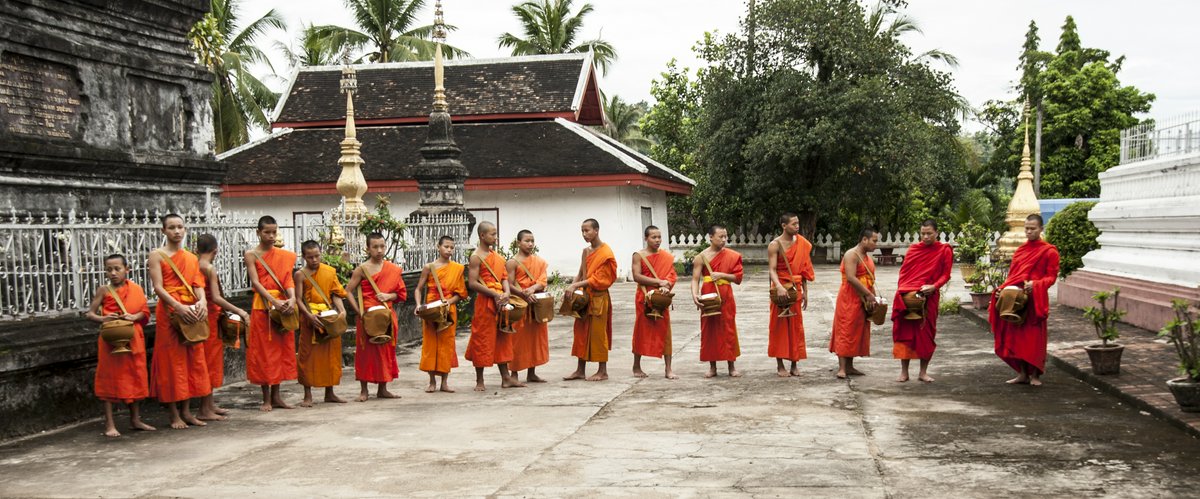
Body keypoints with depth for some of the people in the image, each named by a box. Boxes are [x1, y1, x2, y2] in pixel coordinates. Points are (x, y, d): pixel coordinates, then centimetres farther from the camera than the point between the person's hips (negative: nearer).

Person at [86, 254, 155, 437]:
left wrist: (134, 317, -15)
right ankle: (109, 424, 7)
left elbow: (144, 311, 5)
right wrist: (102, 318, -21)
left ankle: (135, 419, 25)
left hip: (133, 339, 3)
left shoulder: (136, 289, 4)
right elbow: (90, 313, -2)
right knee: (110, 380, 1)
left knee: (135, 378, 11)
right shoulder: (103, 290, -2)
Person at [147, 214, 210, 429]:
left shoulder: (192, 258, 15)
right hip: (169, 312, -5)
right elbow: (158, 287, -10)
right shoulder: (157, 255, 0)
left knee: (193, 360, 6)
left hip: (191, 312, 5)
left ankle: (186, 411, 14)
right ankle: (174, 414, 2)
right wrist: (178, 307, -23)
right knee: (172, 361, -3)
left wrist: (202, 302, -13)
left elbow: (198, 284, 9)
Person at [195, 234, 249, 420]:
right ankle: (204, 410, 0)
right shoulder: (210, 269, -15)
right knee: (210, 362, -3)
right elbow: (216, 298, -22)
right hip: (210, 319, -8)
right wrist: (239, 311, -19)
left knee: (210, 362, 16)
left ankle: (210, 405, 24)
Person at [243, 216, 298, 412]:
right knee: (263, 350, -1)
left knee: (281, 349, 6)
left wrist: (292, 299, -18)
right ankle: (266, 399, 5)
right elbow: (256, 282, -11)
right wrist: (274, 302, -23)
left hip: (284, 304, 4)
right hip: (263, 305, -4)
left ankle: (276, 395, 14)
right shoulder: (251, 254, -2)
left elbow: (288, 279, 1)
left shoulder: (284, 255, 10)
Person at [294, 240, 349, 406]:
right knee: (308, 355, 0)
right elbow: (299, 299, -8)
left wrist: (342, 310, -13)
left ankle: (330, 393, 20)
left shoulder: (330, 272, 6)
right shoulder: (300, 274, -3)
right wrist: (310, 316, -21)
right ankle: (308, 395, 8)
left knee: (331, 355, 8)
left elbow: (336, 294, 4)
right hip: (310, 319, -3)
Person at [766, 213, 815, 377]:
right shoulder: (775, 245, -10)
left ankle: (794, 365, 15)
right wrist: (779, 287, -34)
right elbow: (772, 270, -18)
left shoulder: (802, 244, 6)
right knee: (779, 326, 1)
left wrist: (805, 292, 8)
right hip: (781, 289, -5)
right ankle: (780, 365, 8)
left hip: (796, 289, 5)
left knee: (796, 327, 7)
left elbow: (804, 269, 11)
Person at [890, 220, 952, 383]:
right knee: (905, 332, 2)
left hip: (928, 297, -2)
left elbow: (945, 275, 0)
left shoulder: (944, 250, 3)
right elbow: (903, 271, 11)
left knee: (926, 334, 3)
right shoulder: (913, 248, 9)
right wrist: (901, 290, -2)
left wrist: (934, 286, -17)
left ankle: (923, 372, 14)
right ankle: (904, 371, 9)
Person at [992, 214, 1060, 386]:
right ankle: (1023, 373, 15)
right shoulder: (1020, 250, 15)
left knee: (1034, 338, -2)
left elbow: (1051, 277, -5)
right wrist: (1005, 289, 1)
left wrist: (1035, 284, -21)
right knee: (1017, 337, 6)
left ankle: (1035, 374, 8)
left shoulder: (1049, 251, -2)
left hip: (1035, 300, -5)